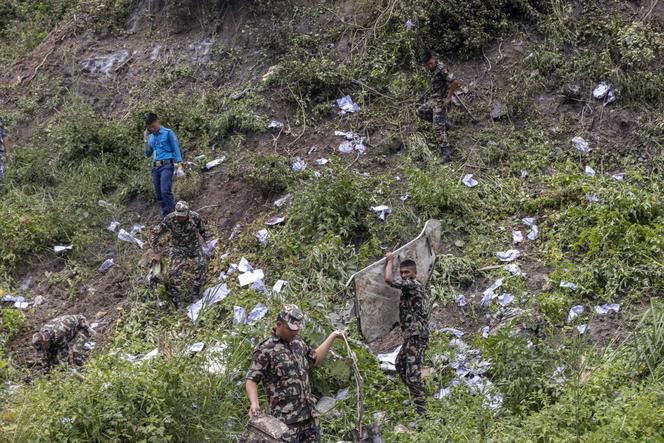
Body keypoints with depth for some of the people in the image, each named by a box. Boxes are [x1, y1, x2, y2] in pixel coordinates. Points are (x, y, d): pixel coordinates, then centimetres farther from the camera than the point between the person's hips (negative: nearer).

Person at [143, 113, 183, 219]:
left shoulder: (168, 133, 1)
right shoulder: (151, 137, 18)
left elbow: (176, 148, -3)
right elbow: (148, 154, 18)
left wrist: (178, 164, -13)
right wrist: (145, 140, 8)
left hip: (166, 165, -7)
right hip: (155, 167, 7)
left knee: (165, 191, -21)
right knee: (159, 195, 3)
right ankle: (165, 218, 7)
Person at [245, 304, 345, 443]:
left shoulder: (298, 343, 12)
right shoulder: (266, 350, -11)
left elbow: (315, 358, 29)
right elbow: (251, 380, -11)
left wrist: (333, 336, 26)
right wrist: (254, 403, -27)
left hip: (309, 414, 7)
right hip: (286, 418, -7)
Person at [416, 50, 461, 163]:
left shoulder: (441, 69, -23)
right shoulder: (431, 69, 4)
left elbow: (455, 83, -28)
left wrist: (448, 98, -22)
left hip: (441, 101, -10)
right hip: (434, 100, 10)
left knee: (439, 127, -14)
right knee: (420, 112, 24)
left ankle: (446, 152, -16)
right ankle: (443, 123, 23)